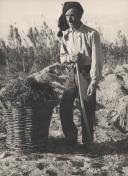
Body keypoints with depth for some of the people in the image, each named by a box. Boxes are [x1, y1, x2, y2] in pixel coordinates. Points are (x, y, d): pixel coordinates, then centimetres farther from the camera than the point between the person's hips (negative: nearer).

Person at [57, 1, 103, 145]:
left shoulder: (91, 34, -14)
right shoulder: (65, 35, 4)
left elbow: (96, 59, -15)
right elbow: (62, 56, 13)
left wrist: (94, 82, -19)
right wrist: (69, 57, -11)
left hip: (87, 74, -5)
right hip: (72, 73, 5)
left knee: (87, 111, 0)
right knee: (64, 107, 2)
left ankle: (87, 143, 14)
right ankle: (71, 140, 18)